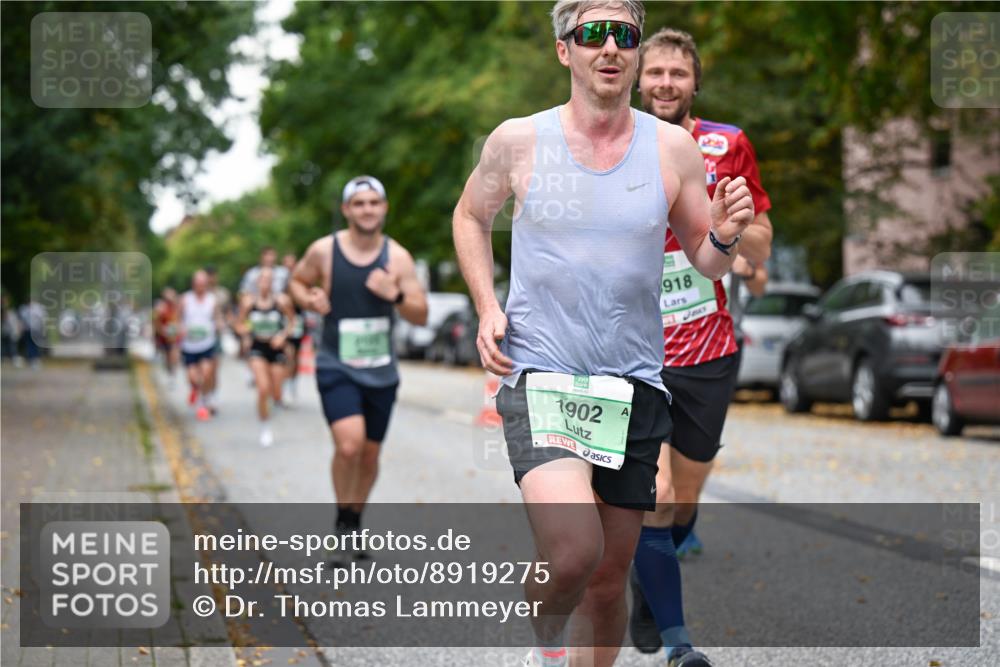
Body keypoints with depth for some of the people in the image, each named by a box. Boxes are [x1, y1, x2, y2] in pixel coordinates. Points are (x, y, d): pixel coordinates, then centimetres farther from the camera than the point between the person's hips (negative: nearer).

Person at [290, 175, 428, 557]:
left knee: (370, 455, 12)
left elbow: (421, 316, -2)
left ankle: (355, 522, 35)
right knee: (349, 444, -22)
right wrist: (310, 301, -9)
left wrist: (395, 295, -22)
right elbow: (297, 281, 13)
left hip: (381, 371, 3)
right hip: (336, 367, -3)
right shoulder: (324, 251, -6)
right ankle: (342, 520, -1)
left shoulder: (397, 257, -3)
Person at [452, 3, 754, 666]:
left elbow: (706, 261, 11)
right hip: (540, 376, -3)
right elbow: (471, 216, 17)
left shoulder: (673, 149, 2)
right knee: (573, 552, -23)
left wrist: (725, 237, -12)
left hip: (632, 386, 3)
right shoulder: (518, 141, -1)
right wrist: (487, 306, 2)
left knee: (611, 575, 10)